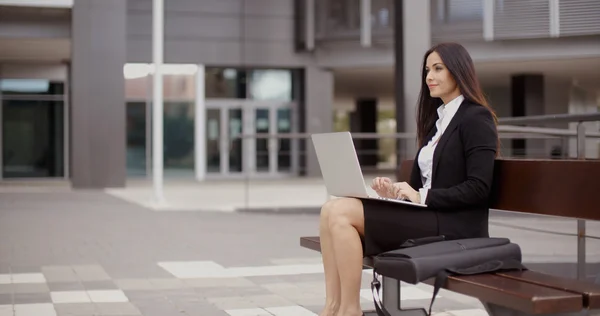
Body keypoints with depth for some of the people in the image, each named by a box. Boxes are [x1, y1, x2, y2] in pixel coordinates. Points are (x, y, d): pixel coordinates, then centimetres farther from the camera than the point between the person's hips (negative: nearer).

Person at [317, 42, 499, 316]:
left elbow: (478, 188, -14)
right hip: (426, 214, 8)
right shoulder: (437, 119, 21)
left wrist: (422, 196, -17)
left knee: (342, 213, -21)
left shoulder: (476, 118, -5)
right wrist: (397, 191, -1)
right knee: (333, 209, -12)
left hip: (453, 226, -8)